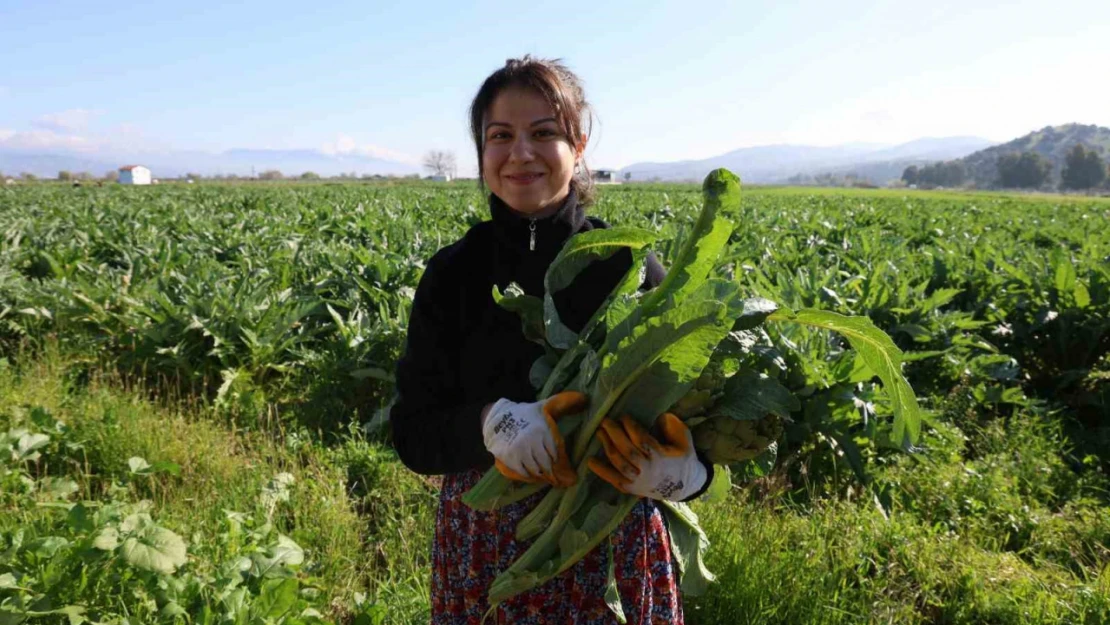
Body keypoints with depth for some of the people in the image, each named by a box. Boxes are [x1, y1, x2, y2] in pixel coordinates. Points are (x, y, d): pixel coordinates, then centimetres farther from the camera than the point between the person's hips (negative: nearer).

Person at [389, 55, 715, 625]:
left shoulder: (630, 267, -7)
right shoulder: (452, 274, -4)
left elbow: (688, 404, -7)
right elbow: (413, 435, -5)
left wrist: (683, 469, -30)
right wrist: (488, 421, -26)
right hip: (484, 551, 1)